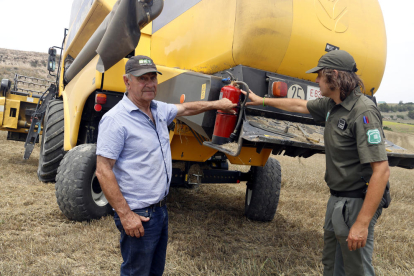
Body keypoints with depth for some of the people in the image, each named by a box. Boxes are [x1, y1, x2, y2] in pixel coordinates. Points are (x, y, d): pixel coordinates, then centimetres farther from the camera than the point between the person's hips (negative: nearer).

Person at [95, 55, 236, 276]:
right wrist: (125, 215, -22)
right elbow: (103, 171, -21)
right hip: (138, 216, -8)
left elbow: (185, 108, 26)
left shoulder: (159, 110, 6)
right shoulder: (115, 119, -19)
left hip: (160, 208, 8)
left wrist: (215, 104, 28)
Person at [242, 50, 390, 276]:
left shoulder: (363, 112, -21)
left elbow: (381, 170, -26)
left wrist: (362, 223, -28)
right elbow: (299, 105, 24)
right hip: (337, 200, 9)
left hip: (356, 204, -9)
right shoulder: (332, 105, 5)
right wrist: (262, 100, 32)